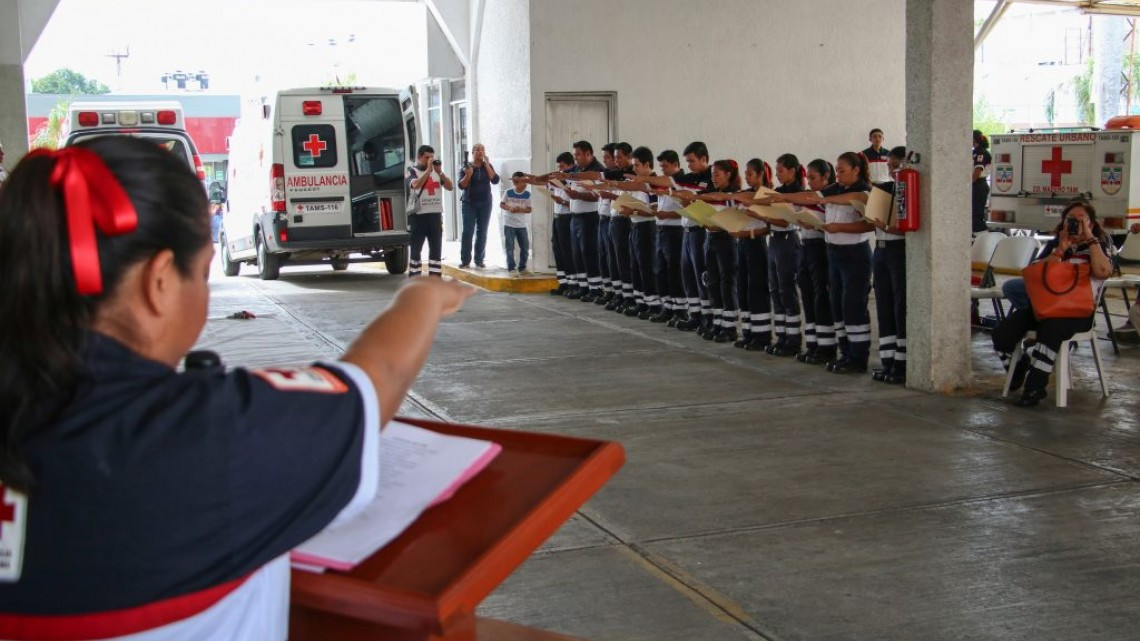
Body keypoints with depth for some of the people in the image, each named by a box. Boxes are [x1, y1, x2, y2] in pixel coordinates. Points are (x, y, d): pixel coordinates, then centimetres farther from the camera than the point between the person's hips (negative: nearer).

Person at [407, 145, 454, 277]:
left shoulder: (436, 171, 13)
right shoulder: (412, 171, -1)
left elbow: (450, 187, 4)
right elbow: (416, 185, -22)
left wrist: (439, 172, -7)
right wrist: (428, 170, -20)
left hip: (435, 215, 5)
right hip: (418, 216, -5)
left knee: (436, 249, 5)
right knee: (416, 250, 0)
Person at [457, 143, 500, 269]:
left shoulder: (488, 166, 6)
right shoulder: (467, 167, -1)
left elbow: (495, 180, -9)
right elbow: (461, 186, -5)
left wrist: (487, 164, -10)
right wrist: (468, 175, -23)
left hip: (485, 204, 2)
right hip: (469, 204, -2)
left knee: (482, 232, 1)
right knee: (468, 231, -10)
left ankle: (479, 260, 6)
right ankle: (465, 260, -7)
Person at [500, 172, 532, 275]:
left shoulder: (527, 194, -3)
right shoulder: (508, 192, -7)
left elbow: (529, 209, -1)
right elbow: (501, 204, 0)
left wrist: (520, 209, -20)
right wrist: (509, 208, -18)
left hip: (521, 225, 3)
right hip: (509, 224, -3)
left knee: (525, 247, 6)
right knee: (510, 247, -1)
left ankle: (522, 267, 21)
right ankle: (511, 268, 5)